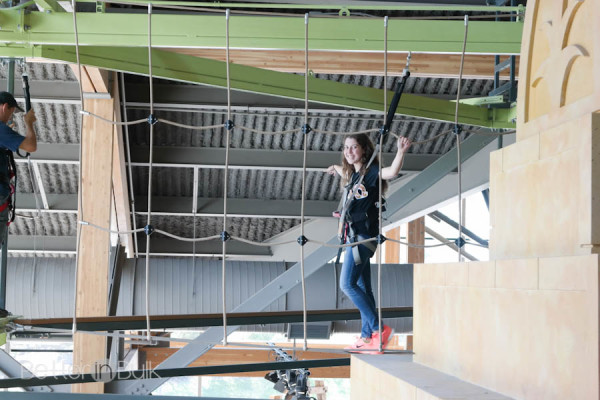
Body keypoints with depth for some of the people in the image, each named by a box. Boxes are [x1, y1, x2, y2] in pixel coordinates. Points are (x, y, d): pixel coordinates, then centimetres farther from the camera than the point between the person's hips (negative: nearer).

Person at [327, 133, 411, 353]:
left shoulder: (371, 171, -9)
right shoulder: (352, 174, 15)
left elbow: (391, 172, -30)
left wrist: (401, 151, -43)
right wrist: (337, 168, 58)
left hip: (364, 234, -9)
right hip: (354, 234, 9)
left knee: (347, 283, -15)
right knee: (362, 287, 8)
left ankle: (379, 328, -13)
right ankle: (367, 337, 11)